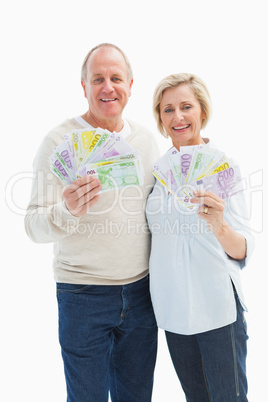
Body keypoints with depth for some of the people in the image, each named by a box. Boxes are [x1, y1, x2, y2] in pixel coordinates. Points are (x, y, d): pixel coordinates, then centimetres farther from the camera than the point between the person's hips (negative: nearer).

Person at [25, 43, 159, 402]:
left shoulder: (146, 139, 5)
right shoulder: (60, 141, -9)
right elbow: (34, 226, -12)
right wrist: (68, 210, -33)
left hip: (141, 291, 4)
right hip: (83, 295, -4)